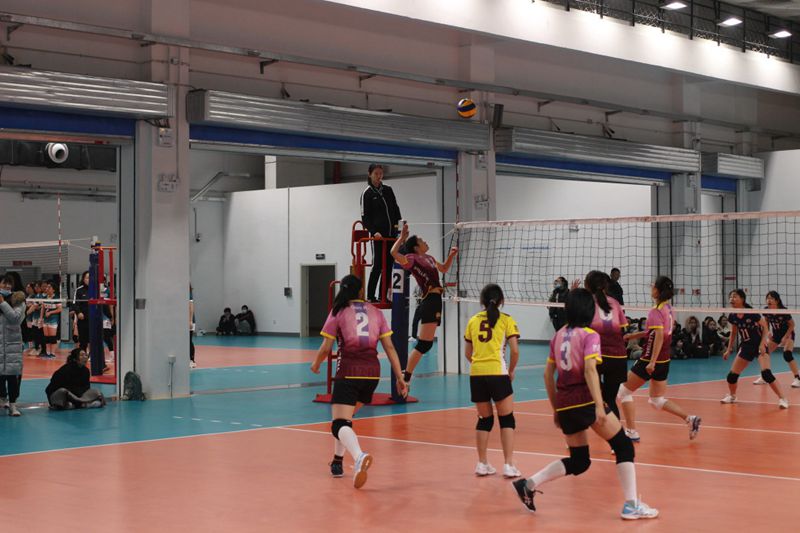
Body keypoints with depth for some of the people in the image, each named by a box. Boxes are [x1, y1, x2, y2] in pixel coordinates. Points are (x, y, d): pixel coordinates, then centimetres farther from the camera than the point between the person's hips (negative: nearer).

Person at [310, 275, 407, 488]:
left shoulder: (338, 312, 3)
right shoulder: (375, 312, 12)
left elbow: (326, 348, 0)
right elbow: (389, 346, 7)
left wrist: (315, 364, 21)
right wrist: (400, 377, 9)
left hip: (348, 372, -5)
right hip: (372, 372, 5)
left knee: (340, 424, -11)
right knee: (346, 417, 26)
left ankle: (359, 456, -39)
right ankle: (337, 462, 30)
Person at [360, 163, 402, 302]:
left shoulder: (388, 190, 13)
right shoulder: (367, 193, -2)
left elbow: (396, 210, 18)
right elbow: (365, 217, -5)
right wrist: (374, 232, -18)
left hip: (391, 234, 5)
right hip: (378, 235, -5)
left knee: (388, 265, 4)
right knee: (377, 265, -8)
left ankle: (383, 296, 10)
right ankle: (370, 297, -3)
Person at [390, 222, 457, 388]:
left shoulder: (428, 258, 19)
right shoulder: (412, 259, -6)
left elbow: (444, 269, 37)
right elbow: (394, 253, -25)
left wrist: (451, 255, 23)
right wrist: (402, 237, -19)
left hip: (435, 301, 9)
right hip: (429, 300, -9)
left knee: (426, 343, 7)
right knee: (424, 343, -13)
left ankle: (406, 374, 12)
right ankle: (405, 377, -10)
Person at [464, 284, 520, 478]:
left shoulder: (473, 321, 12)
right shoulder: (506, 320, 3)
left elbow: (468, 353, 15)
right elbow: (515, 350, -4)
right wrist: (511, 371, 10)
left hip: (476, 375, 4)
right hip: (498, 374, -3)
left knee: (484, 419, 15)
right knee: (507, 419, 6)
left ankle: (482, 464, 17)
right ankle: (508, 465, -1)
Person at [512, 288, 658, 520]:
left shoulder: (558, 335, 12)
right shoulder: (589, 335, -5)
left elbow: (548, 374, 14)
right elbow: (589, 370, -19)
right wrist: (599, 406, -24)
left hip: (564, 404, 7)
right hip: (585, 400, -7)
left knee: (579, 461, 19)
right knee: (624, 447, 6)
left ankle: (529, 484, 8)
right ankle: (631, 505, 1)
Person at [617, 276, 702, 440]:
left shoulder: (655, 311, -17)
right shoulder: (668, 308, 8)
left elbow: (659, 336, -26)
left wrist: (652, 362, -30)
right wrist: (635, 335, 20)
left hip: (650, 360, -8)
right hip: (664, 360, 8)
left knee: (624, 391, 7)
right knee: (656, 401, 17)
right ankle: (690, 419, 2)